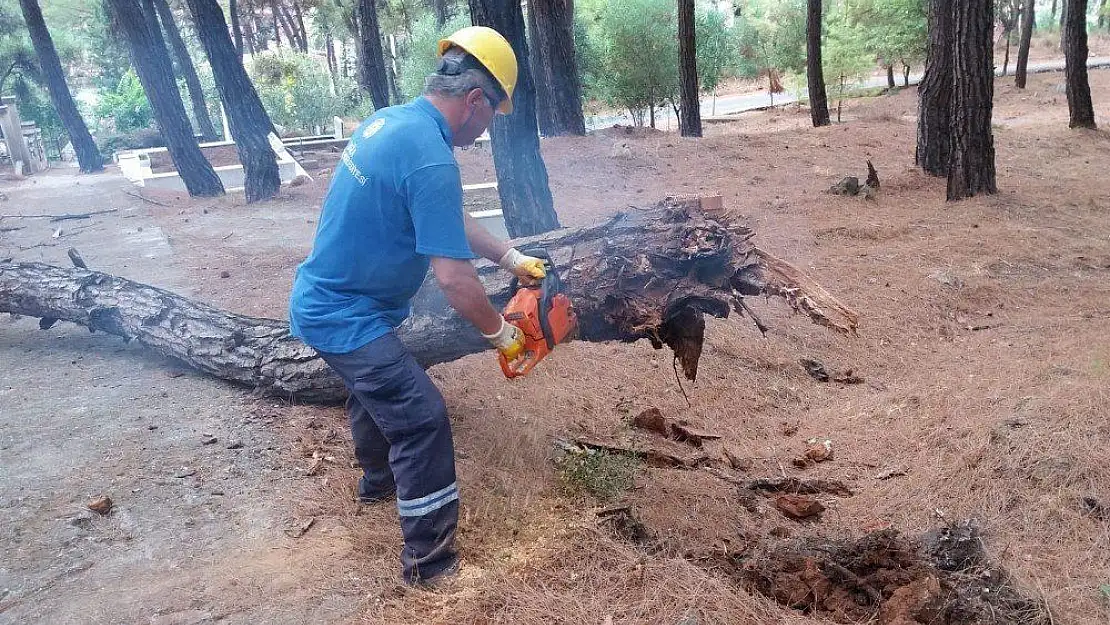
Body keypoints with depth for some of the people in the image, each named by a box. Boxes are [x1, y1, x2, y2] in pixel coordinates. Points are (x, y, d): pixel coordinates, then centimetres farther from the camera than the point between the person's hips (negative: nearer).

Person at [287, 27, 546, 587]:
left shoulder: (391, 120, 3)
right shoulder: (431, 158, -27)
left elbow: (450, 222, 13)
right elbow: (454, 279, -26)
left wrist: (513, 258, 13)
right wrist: (501, 335, -10)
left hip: (324, 299, 10)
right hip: (345, 316, -10)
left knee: (375, 388, 30)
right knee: (422, 419, -6)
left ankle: (378, 479, 55)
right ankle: (428, 558, 6)